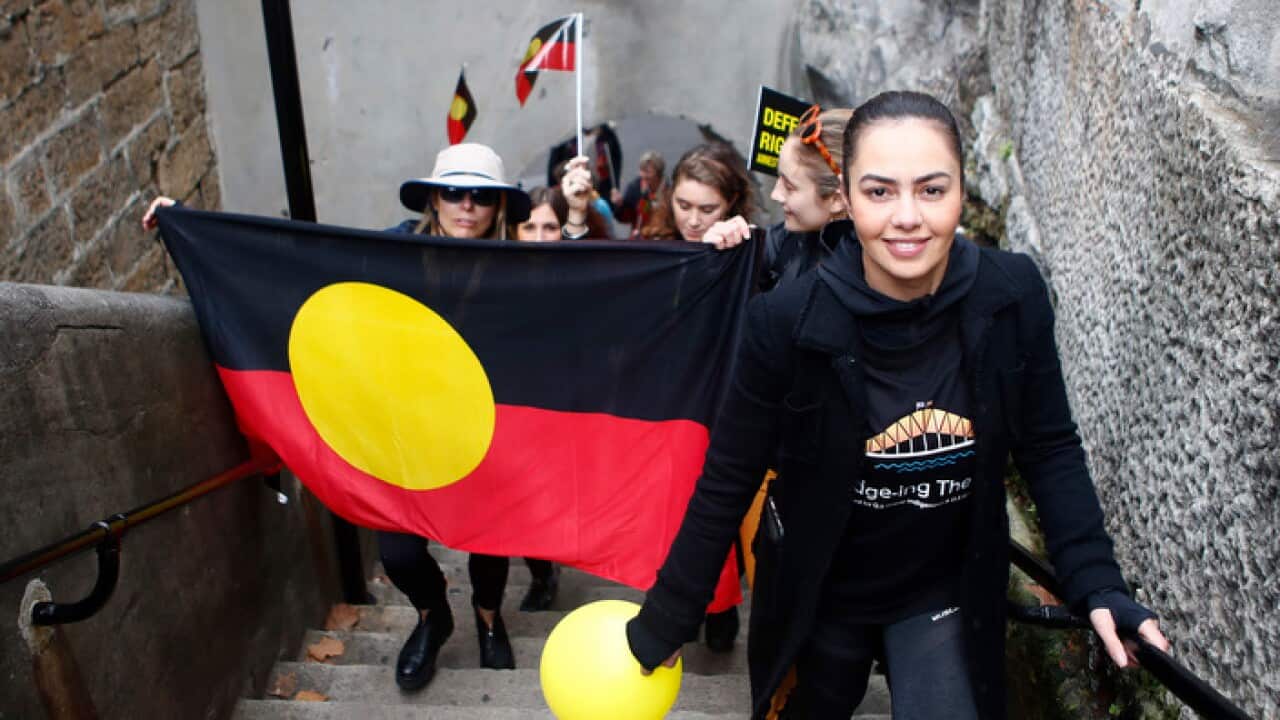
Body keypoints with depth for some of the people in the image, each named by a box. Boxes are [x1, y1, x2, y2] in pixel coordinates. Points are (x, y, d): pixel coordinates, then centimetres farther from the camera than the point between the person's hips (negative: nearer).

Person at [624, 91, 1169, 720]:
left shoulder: (1013, 296, -18)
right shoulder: (788, 321, -25)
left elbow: (1050, 449, -4)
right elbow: (726, 483, -16)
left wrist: (1097, 585, -14)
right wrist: (664, 623, -9)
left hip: (948, 591, 1)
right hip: (817, 596, -1)